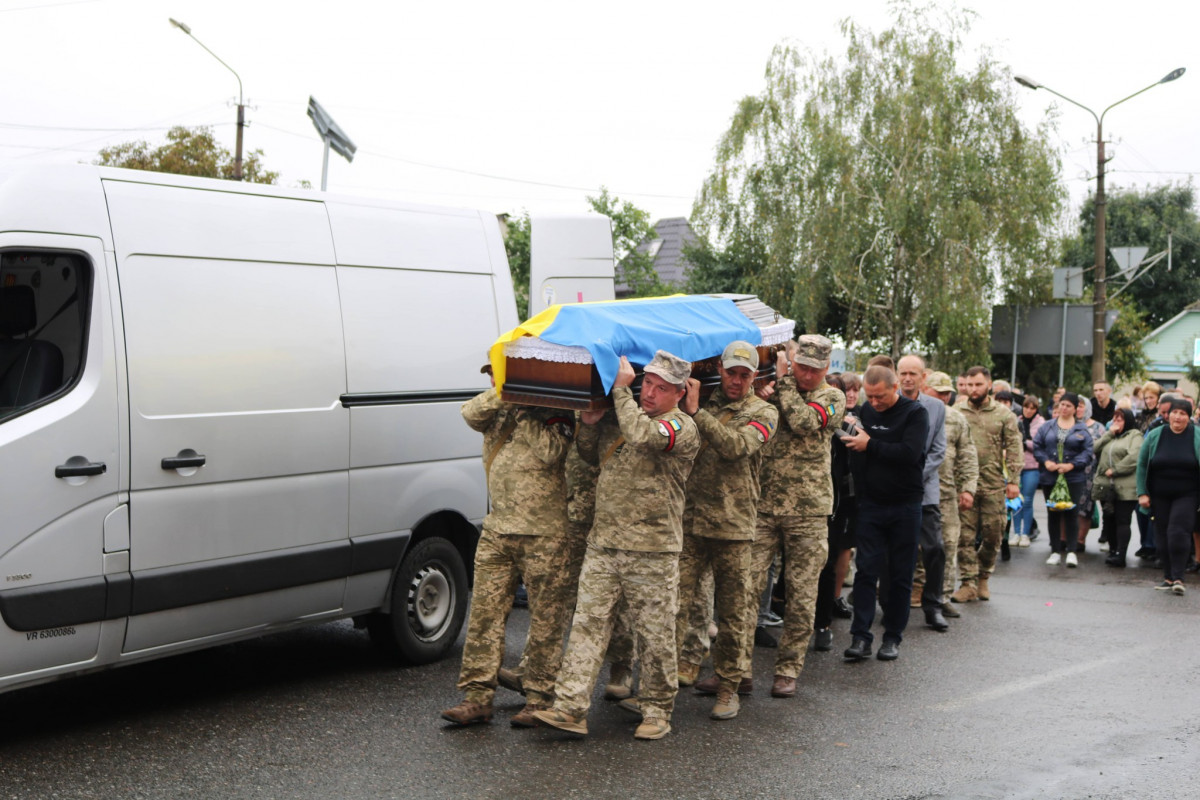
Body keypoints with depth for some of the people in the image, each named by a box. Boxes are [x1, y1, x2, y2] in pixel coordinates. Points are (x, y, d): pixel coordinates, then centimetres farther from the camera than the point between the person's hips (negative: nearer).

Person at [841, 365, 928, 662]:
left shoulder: (915, 413, -6)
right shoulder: (866, 411, 8)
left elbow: (910, 453, -21)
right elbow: (856, 453, 16)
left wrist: (870, 445, -16)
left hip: (905, 506, -3)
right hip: (871, 503, 3)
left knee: (900, 575, 4)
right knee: (866, 570, -3)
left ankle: (893, 637, 13)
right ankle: (860, 637, -3)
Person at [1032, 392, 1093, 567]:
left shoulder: (1081, 429, 3)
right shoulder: (1047, 427, 9)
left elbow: (1087, 452, -3)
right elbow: (1037, 446, 6)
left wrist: (1072, 465, -15)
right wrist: (1046, 461, -10)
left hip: (1073, 479, -2)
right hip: (1049, 478, 2)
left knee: (1071, 514, -5)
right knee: (1053, 514, 6)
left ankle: (1071, 551, -1)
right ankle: (1055, 551, 12)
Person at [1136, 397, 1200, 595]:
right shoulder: (1154, 436, 3)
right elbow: (1142, 465, 5)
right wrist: (1142, 493, 0)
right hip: (1159, 496, 3)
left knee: (1178, 532, -15)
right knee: (1163, 536, 5)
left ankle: (1178, 577, -9)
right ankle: (1168, 577, 15)